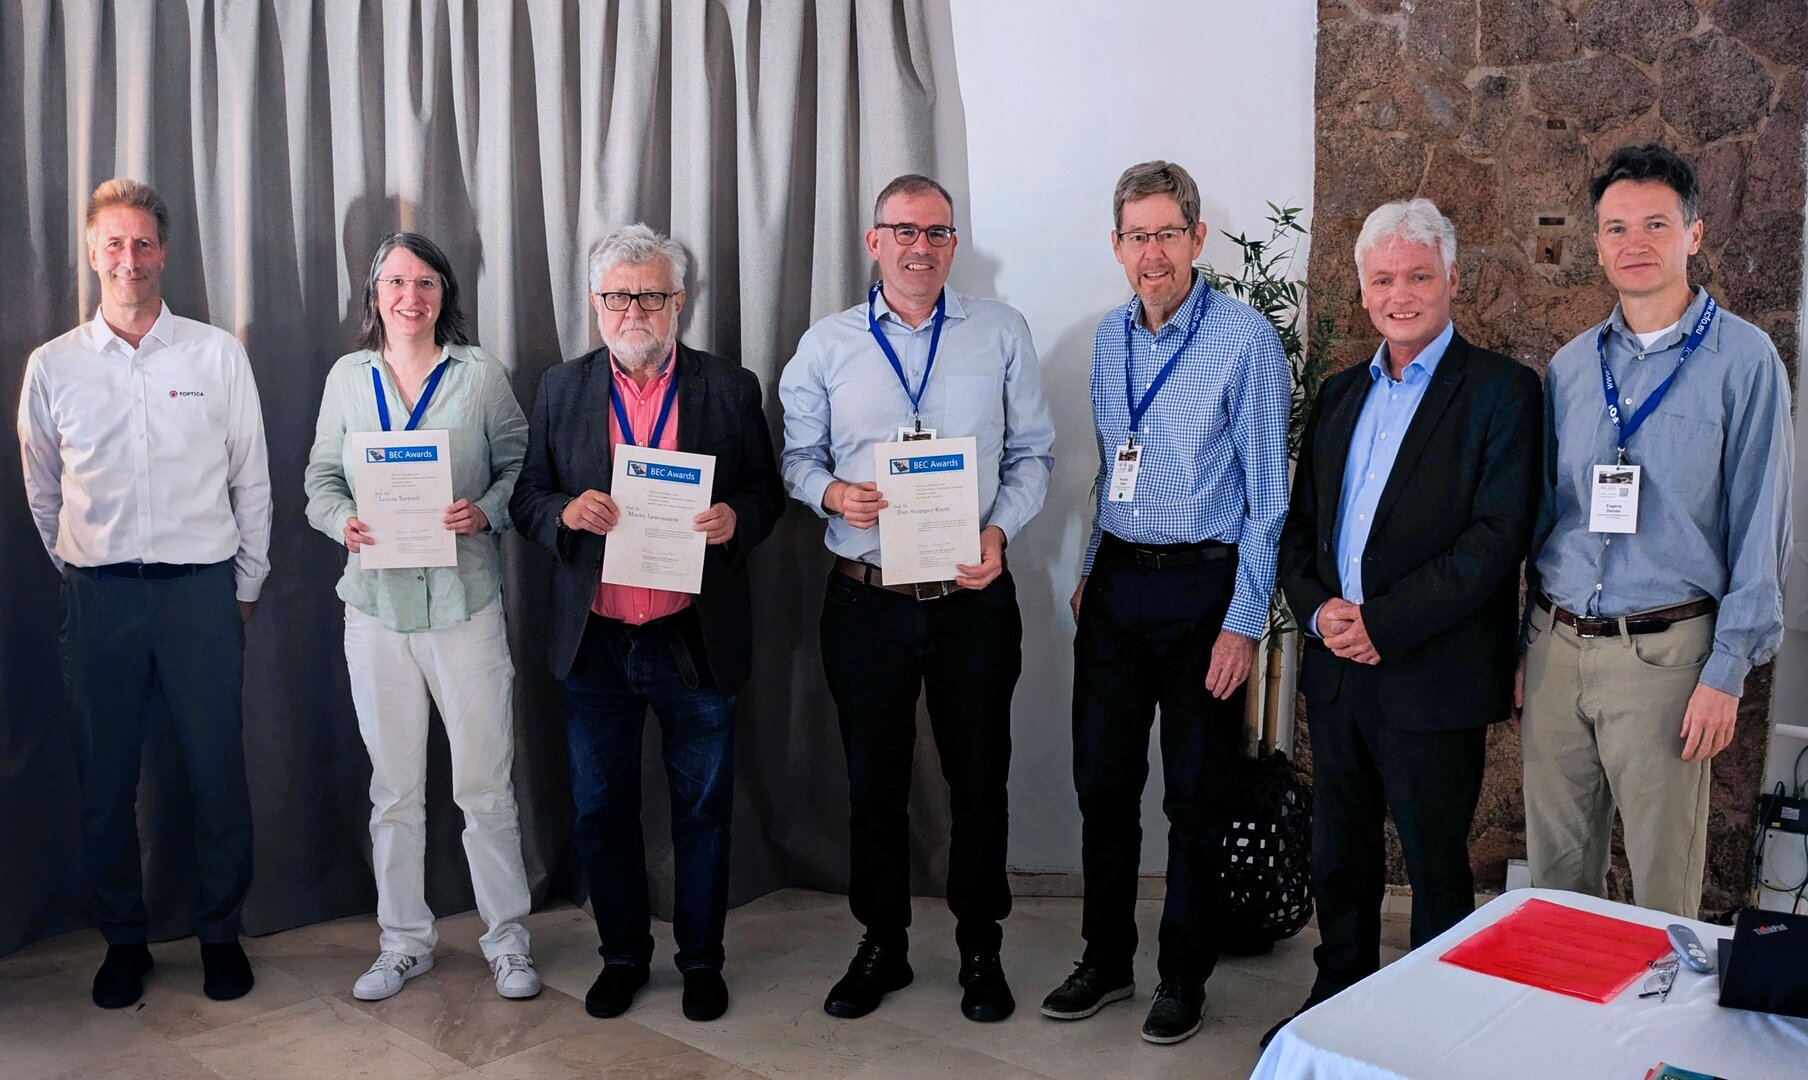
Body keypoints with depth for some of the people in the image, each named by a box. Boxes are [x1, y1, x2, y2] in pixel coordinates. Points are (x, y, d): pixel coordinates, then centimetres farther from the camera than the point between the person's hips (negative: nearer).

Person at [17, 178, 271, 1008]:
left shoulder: (218, 355, 0)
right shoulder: (52, 366, 3)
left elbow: (251, 479, 5)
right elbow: (43, 491, 15)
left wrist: (246, 585, 6)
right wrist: (79, 573, 14)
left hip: (202, 589, -1)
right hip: (100, 596, 1)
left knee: (218, 774, 3)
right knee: (106, 779, 9)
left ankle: (220, 933, 21)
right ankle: (123, 940, 25)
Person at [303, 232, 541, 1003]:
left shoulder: (479, 374, 1)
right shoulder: (348, 377, 8)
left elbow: (520, 464, 2)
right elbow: (322, 477, 11)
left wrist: (486, 512, -16)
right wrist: (342, 521, -10)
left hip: (464, 599, -2)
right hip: (376, 600, 2)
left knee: (485, 783, 1)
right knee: (393, 787, 11)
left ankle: (507, 938, 17)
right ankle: (403, 940, 25)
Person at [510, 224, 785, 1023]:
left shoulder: (729, 387, 0)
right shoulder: (561, 389, 5)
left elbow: (766, 494, 4)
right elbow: (526, 498, 7)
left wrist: (735, 520, -18)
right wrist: (565, 512, -15)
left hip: (696, 641, -2)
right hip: (593, 644, 2)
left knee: (702, 808, 10)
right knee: (600, 809, 13)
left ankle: (702, 959, 28)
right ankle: (622, 953, 32)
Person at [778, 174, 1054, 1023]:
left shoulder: (1001, 333, 4)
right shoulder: (827, 345, 5)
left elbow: (1032, 454, 4)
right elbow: (797, 457, 8)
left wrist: (999, 530, -12)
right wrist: (832, 493, -13)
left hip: (973, 598, 0)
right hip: (864, 599, 1)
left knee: (979, 779, 9)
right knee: (873, 782, 11)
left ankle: (980, 949, 26)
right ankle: (881, 945, 29)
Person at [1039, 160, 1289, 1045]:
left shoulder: (1245, 339, -11)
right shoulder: (1111, 336, 9)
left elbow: (1267, 496, -11)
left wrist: (1243, 622, -14)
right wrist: (1091, 572, 15)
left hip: (1202, 587, -5)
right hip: (1115, 584, 6)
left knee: (1195, 796, 6)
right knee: (1102, 782, 11)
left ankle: (1184, 978, 23)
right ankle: (1105, 961, 27)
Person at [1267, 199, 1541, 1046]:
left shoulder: (1501, 390, -6)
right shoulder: (1339, 394, 13)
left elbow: (1498, 535, -15)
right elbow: (1299, 526, 13)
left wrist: (1384, 622, -19)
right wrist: (1318, 608, -6)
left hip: (1432, 680, -6)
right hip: (1336, 667, 6)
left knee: (1434, 864, 7)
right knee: (1338, 857, 17)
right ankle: (1337, 1000, 35)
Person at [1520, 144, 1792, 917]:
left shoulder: (1742, 359, -5)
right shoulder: (1570, 366, 9)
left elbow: (1759, 525, -6)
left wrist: (1727, 672, -11)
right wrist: (1526, 641, 11)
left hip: (1662, 649, -4)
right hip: (1556, 644, 4)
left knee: (1662, 881, 5)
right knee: (1555, 865, 12)